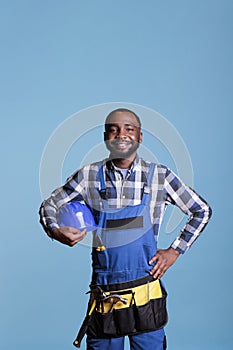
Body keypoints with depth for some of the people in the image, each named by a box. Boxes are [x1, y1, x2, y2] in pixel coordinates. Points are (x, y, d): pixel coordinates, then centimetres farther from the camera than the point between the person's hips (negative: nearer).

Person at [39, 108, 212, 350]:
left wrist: (174, 251, 3)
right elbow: (49, 205, 12)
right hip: (103, 298, 1)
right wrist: (56, 232, -8)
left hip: (145, 296, 0)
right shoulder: (89, 176, 0)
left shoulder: (160, 176, -1)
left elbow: (201, 211, 10)